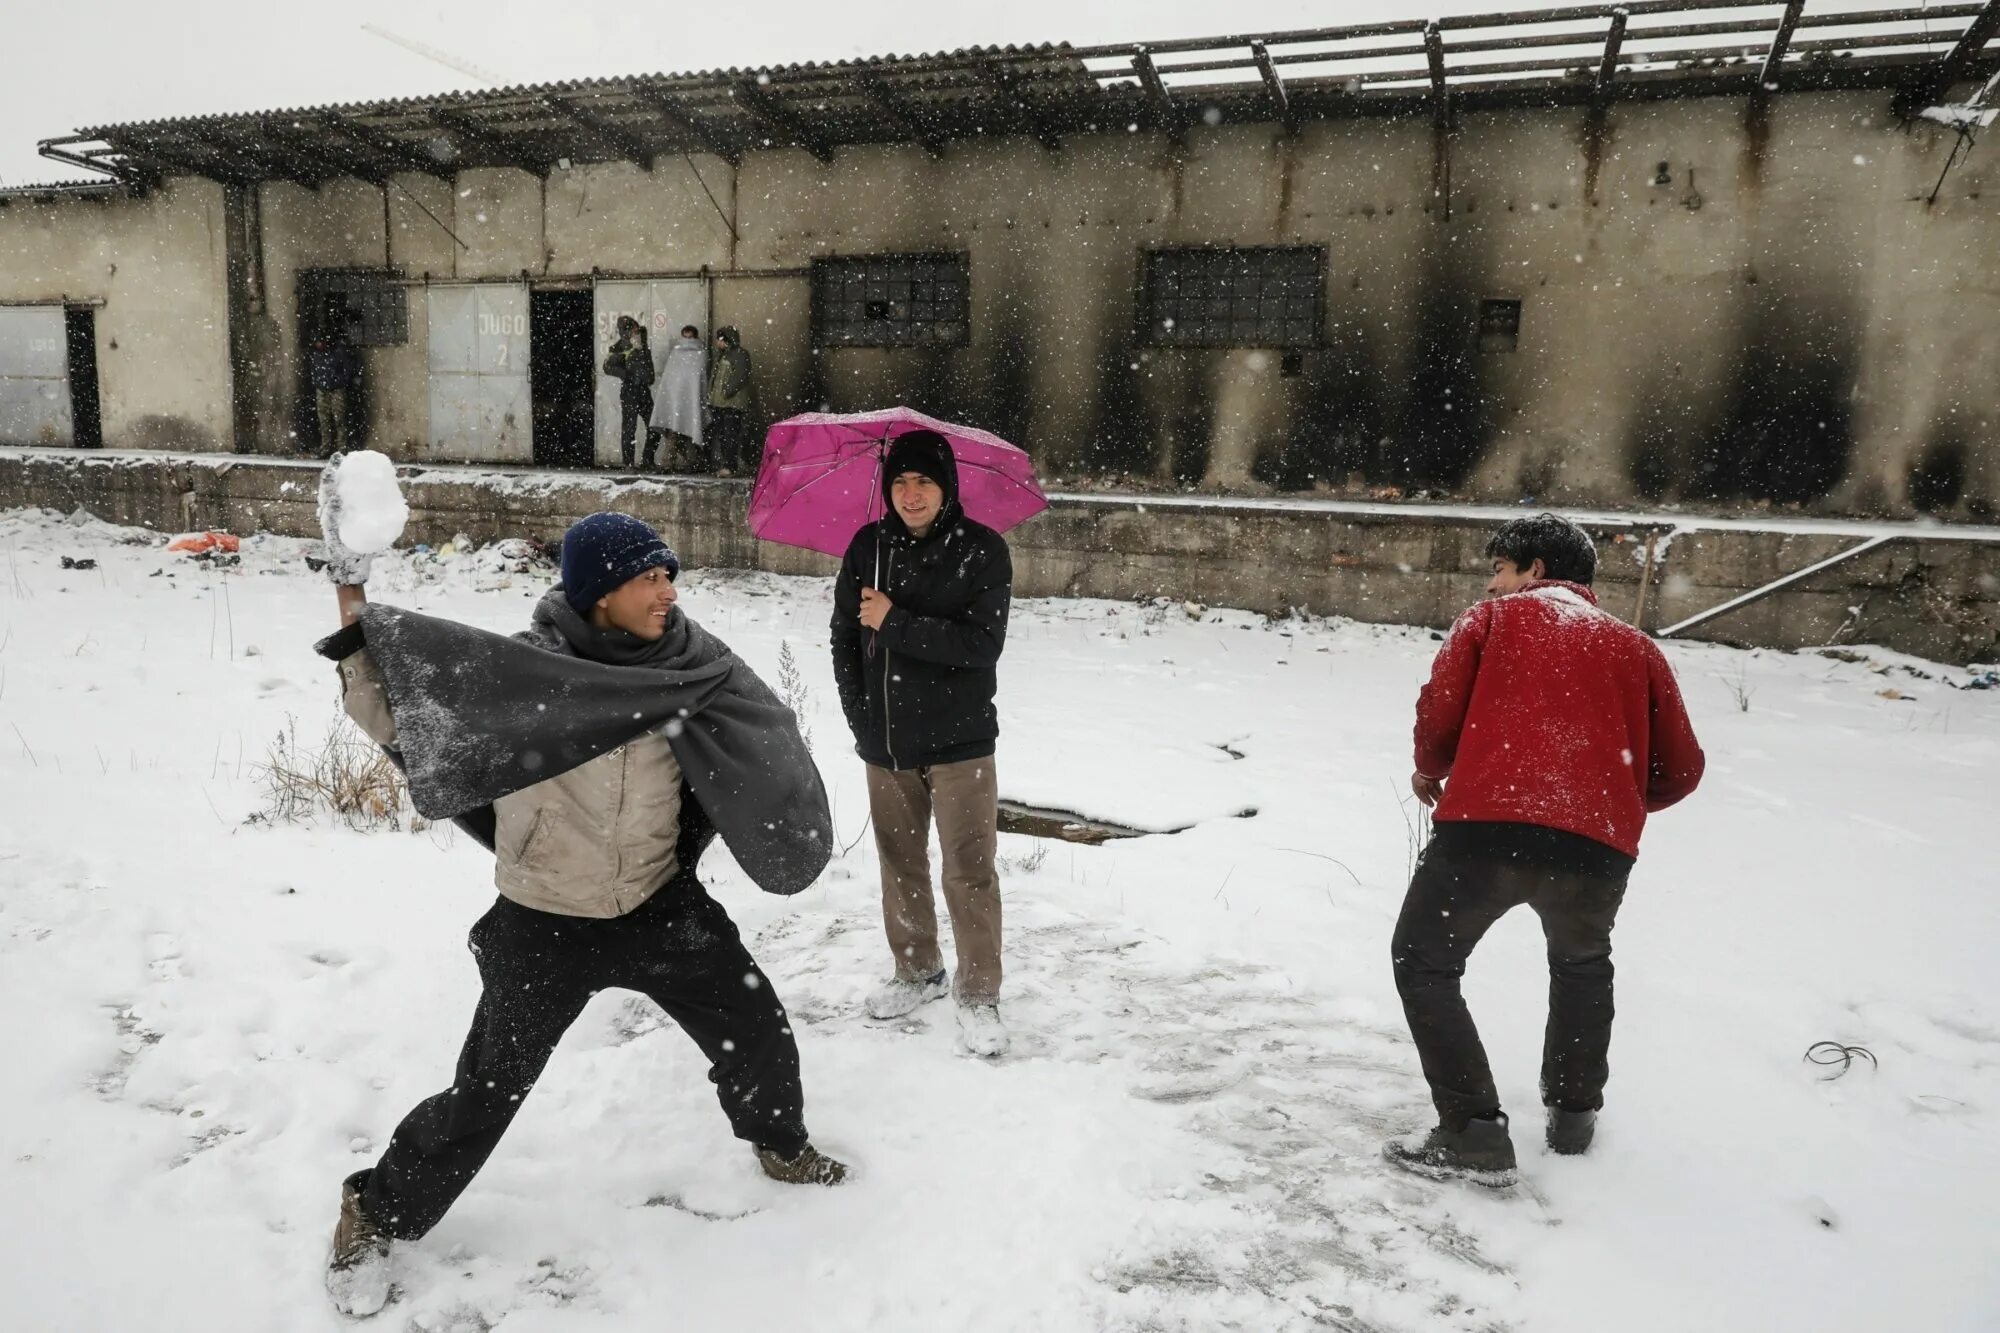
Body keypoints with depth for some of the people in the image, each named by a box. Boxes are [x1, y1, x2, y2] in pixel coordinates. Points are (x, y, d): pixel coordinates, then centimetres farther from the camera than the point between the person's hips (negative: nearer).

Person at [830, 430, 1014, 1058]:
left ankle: (978, 997, 11)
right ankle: (917, 972, 34)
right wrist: (860, 714, 0)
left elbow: (982, 644, -18)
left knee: (970, 871, -2)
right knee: (900, 864, 16)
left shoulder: (982, 549, -10)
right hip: (884, 743, 4)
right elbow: (844, 636, 7)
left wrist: (895, 623, -20)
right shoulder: (868, 547, 2)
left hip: (959, 741, -4)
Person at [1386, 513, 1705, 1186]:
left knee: (1424, 963, 15)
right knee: (1582, 963, 33)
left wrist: (1430, 772, 25)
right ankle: (1573, 1111, 38)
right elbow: (1681, 770, 18)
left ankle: (1474, 1135, 8)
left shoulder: (1493, 619, 14)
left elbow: (1439, 712, 4)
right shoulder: (1637, 648, 20)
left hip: (1487, 827, -4)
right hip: (1599, 845, 4)